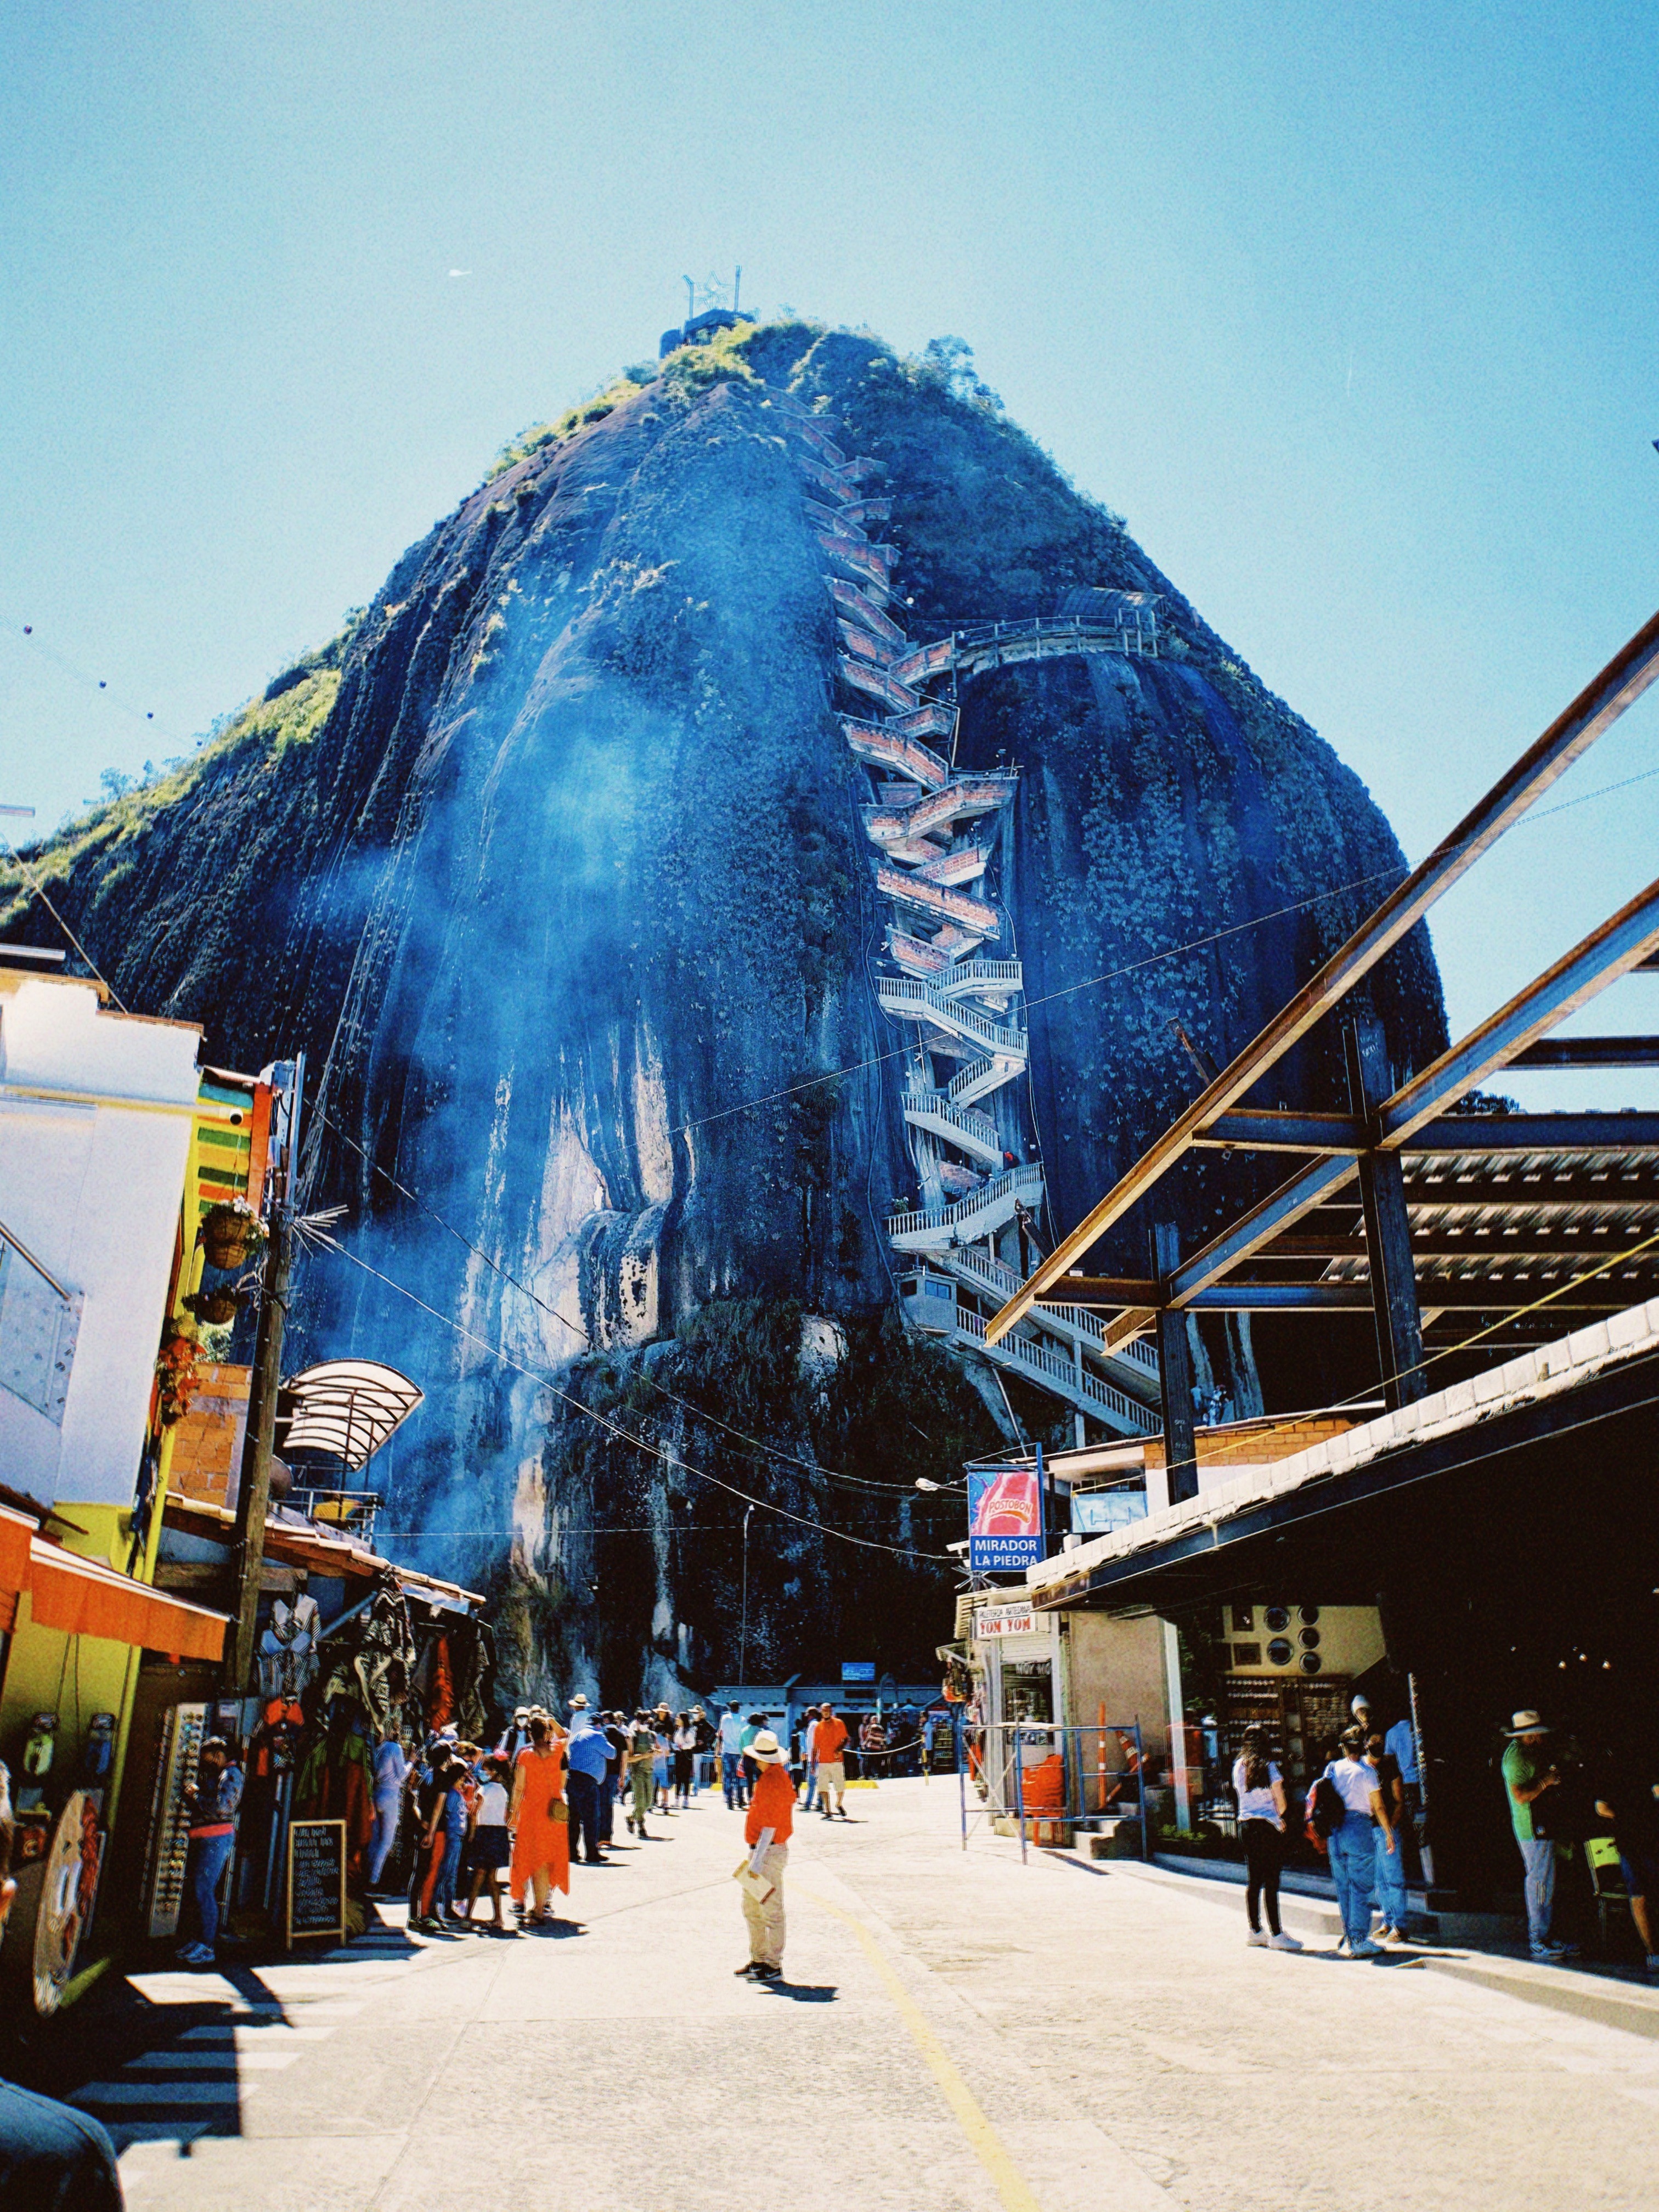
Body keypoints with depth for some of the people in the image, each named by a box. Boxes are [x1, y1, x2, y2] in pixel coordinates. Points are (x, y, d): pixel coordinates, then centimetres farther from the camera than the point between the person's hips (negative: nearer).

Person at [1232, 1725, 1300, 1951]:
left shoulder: (1238, 1767, 8)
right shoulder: (1268, 1767, -8)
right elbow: (1281, 1803, -6)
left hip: (1246, 1825, 6)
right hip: (1267, 1827, -6)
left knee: (1253, 1881, 12)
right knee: (1271, 1881, -5)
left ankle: (1254, 1931, 17)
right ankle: (1276, 1935, -5)